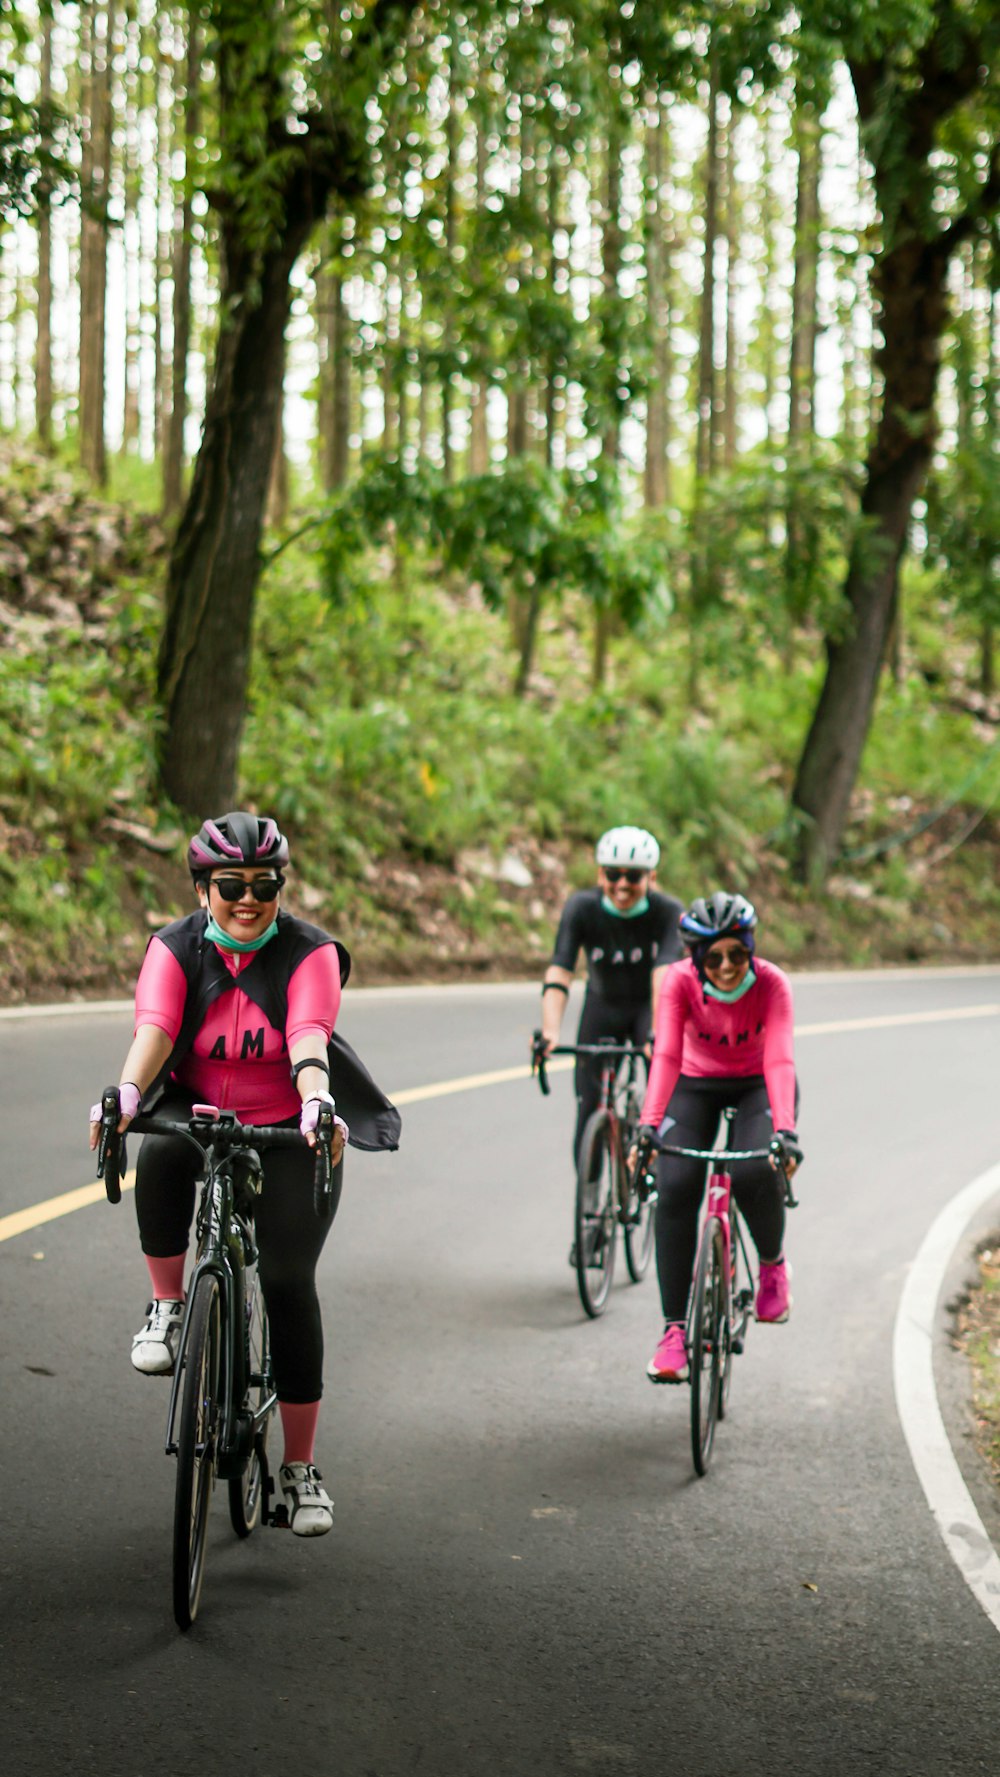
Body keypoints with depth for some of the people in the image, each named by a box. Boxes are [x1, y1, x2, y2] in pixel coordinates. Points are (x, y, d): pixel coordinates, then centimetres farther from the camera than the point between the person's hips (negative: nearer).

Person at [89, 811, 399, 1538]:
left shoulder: (309, 953, -12)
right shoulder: (175, 949, -8)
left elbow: (309, 1036, -28)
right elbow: (154, 1027, -25)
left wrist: (317, 1103, -49)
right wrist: (126, 1091, -45)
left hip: (287, 1132, -1)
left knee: (289, 1282, -8)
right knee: (160, 1152, -36)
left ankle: (302, 1468, 3)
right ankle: (168, 1308, -15)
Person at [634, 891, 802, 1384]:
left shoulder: (771, 983, -26)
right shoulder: (680, 982, -24)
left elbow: (780, 1060, -37)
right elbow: (666, 1055, -34)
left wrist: (785, 1130, -51)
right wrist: (648, 1123, -49)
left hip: (757, 1086, -1)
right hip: (696, 1086, 1)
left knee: (755, 1174, -30)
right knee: (675, 1189, -20)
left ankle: (772, 1262, 2)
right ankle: (674, 1329, -15)